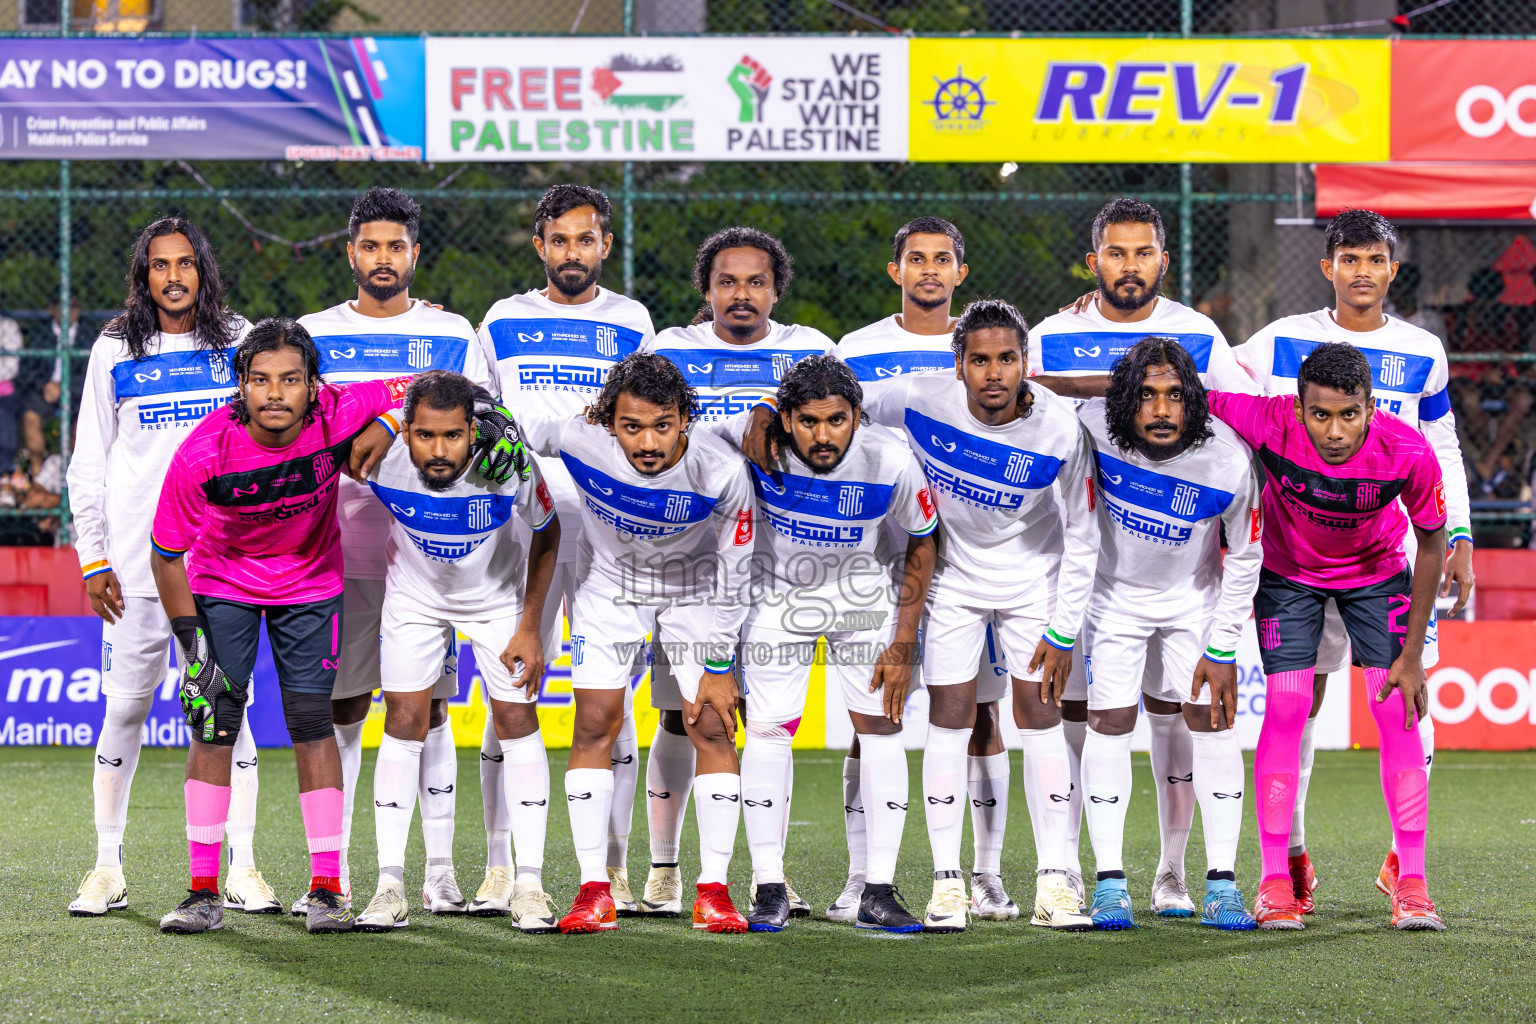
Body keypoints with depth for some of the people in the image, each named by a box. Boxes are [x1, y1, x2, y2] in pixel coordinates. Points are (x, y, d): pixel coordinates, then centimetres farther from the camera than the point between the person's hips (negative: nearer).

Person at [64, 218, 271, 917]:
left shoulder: (240, 342, 7)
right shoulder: (114, 351, 7)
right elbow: (89, 464, 9)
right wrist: (93, 560, 2)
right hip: (137, 559, 0)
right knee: (126, 709, -1)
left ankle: (242, 870, 4)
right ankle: (108, 870, 8)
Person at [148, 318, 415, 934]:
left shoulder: (338, 416, -29)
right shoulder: (204, 453, -30)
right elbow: (166, 554, -17)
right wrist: (193, 645, -17)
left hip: (311, 584, 1)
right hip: (222, 579, -1)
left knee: (312, 725, -5)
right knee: (213, 725, -6)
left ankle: (326, 890, 2)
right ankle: (204, 893, 0)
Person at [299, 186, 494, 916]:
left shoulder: (453, 337, 8)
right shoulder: (314, 336, 9)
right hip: (342, 543, 1)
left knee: (428, 706, 0)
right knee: (341, 705, 2)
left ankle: (439, 869, 3)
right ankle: (334, 870, 7)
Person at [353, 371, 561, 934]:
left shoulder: (510, 468, -33)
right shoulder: (383, 462, -32)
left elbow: (547, 536, -12)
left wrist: (530, 627, -9)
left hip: (497, 598, 0)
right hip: (414, 597, 0)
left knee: (518, 721, -4)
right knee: (404, 724, -7)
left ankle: (529, 885, 4)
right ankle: (390, 885, -3)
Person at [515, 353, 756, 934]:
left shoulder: (721, 472, -31)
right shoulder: (581, 440, -31)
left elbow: (733, 575, -16)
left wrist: (719, 666, -11)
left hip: (694, 591, -1)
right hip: (609, 585, 1)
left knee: (713, 728, -7)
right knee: (595, 724, -7)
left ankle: (713, 891, 0)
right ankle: (594, 890, -3)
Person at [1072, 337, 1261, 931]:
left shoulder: (1229, 461, -26)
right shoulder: (1091, 428, -26)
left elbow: (1245, 560, -11)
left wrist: (1221, 649, -11)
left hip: (1193, 598, 0)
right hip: (1112, 593, 0)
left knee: (1212, 718, -7)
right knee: (1109, 721, -6)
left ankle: (1221, 884, -4)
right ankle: (1109, 881, -1)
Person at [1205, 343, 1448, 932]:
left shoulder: (1408, 453, -33)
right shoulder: (1269, 425, -36)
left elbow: (1432, 541, -16)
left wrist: (1412, 654, -13)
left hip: (1378, 574, 0)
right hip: (1288, 571, 0)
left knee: (1397, 713, -7)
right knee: (1285, 709, -9)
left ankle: (1411, 885, -2)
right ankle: (1275, 883, -3)